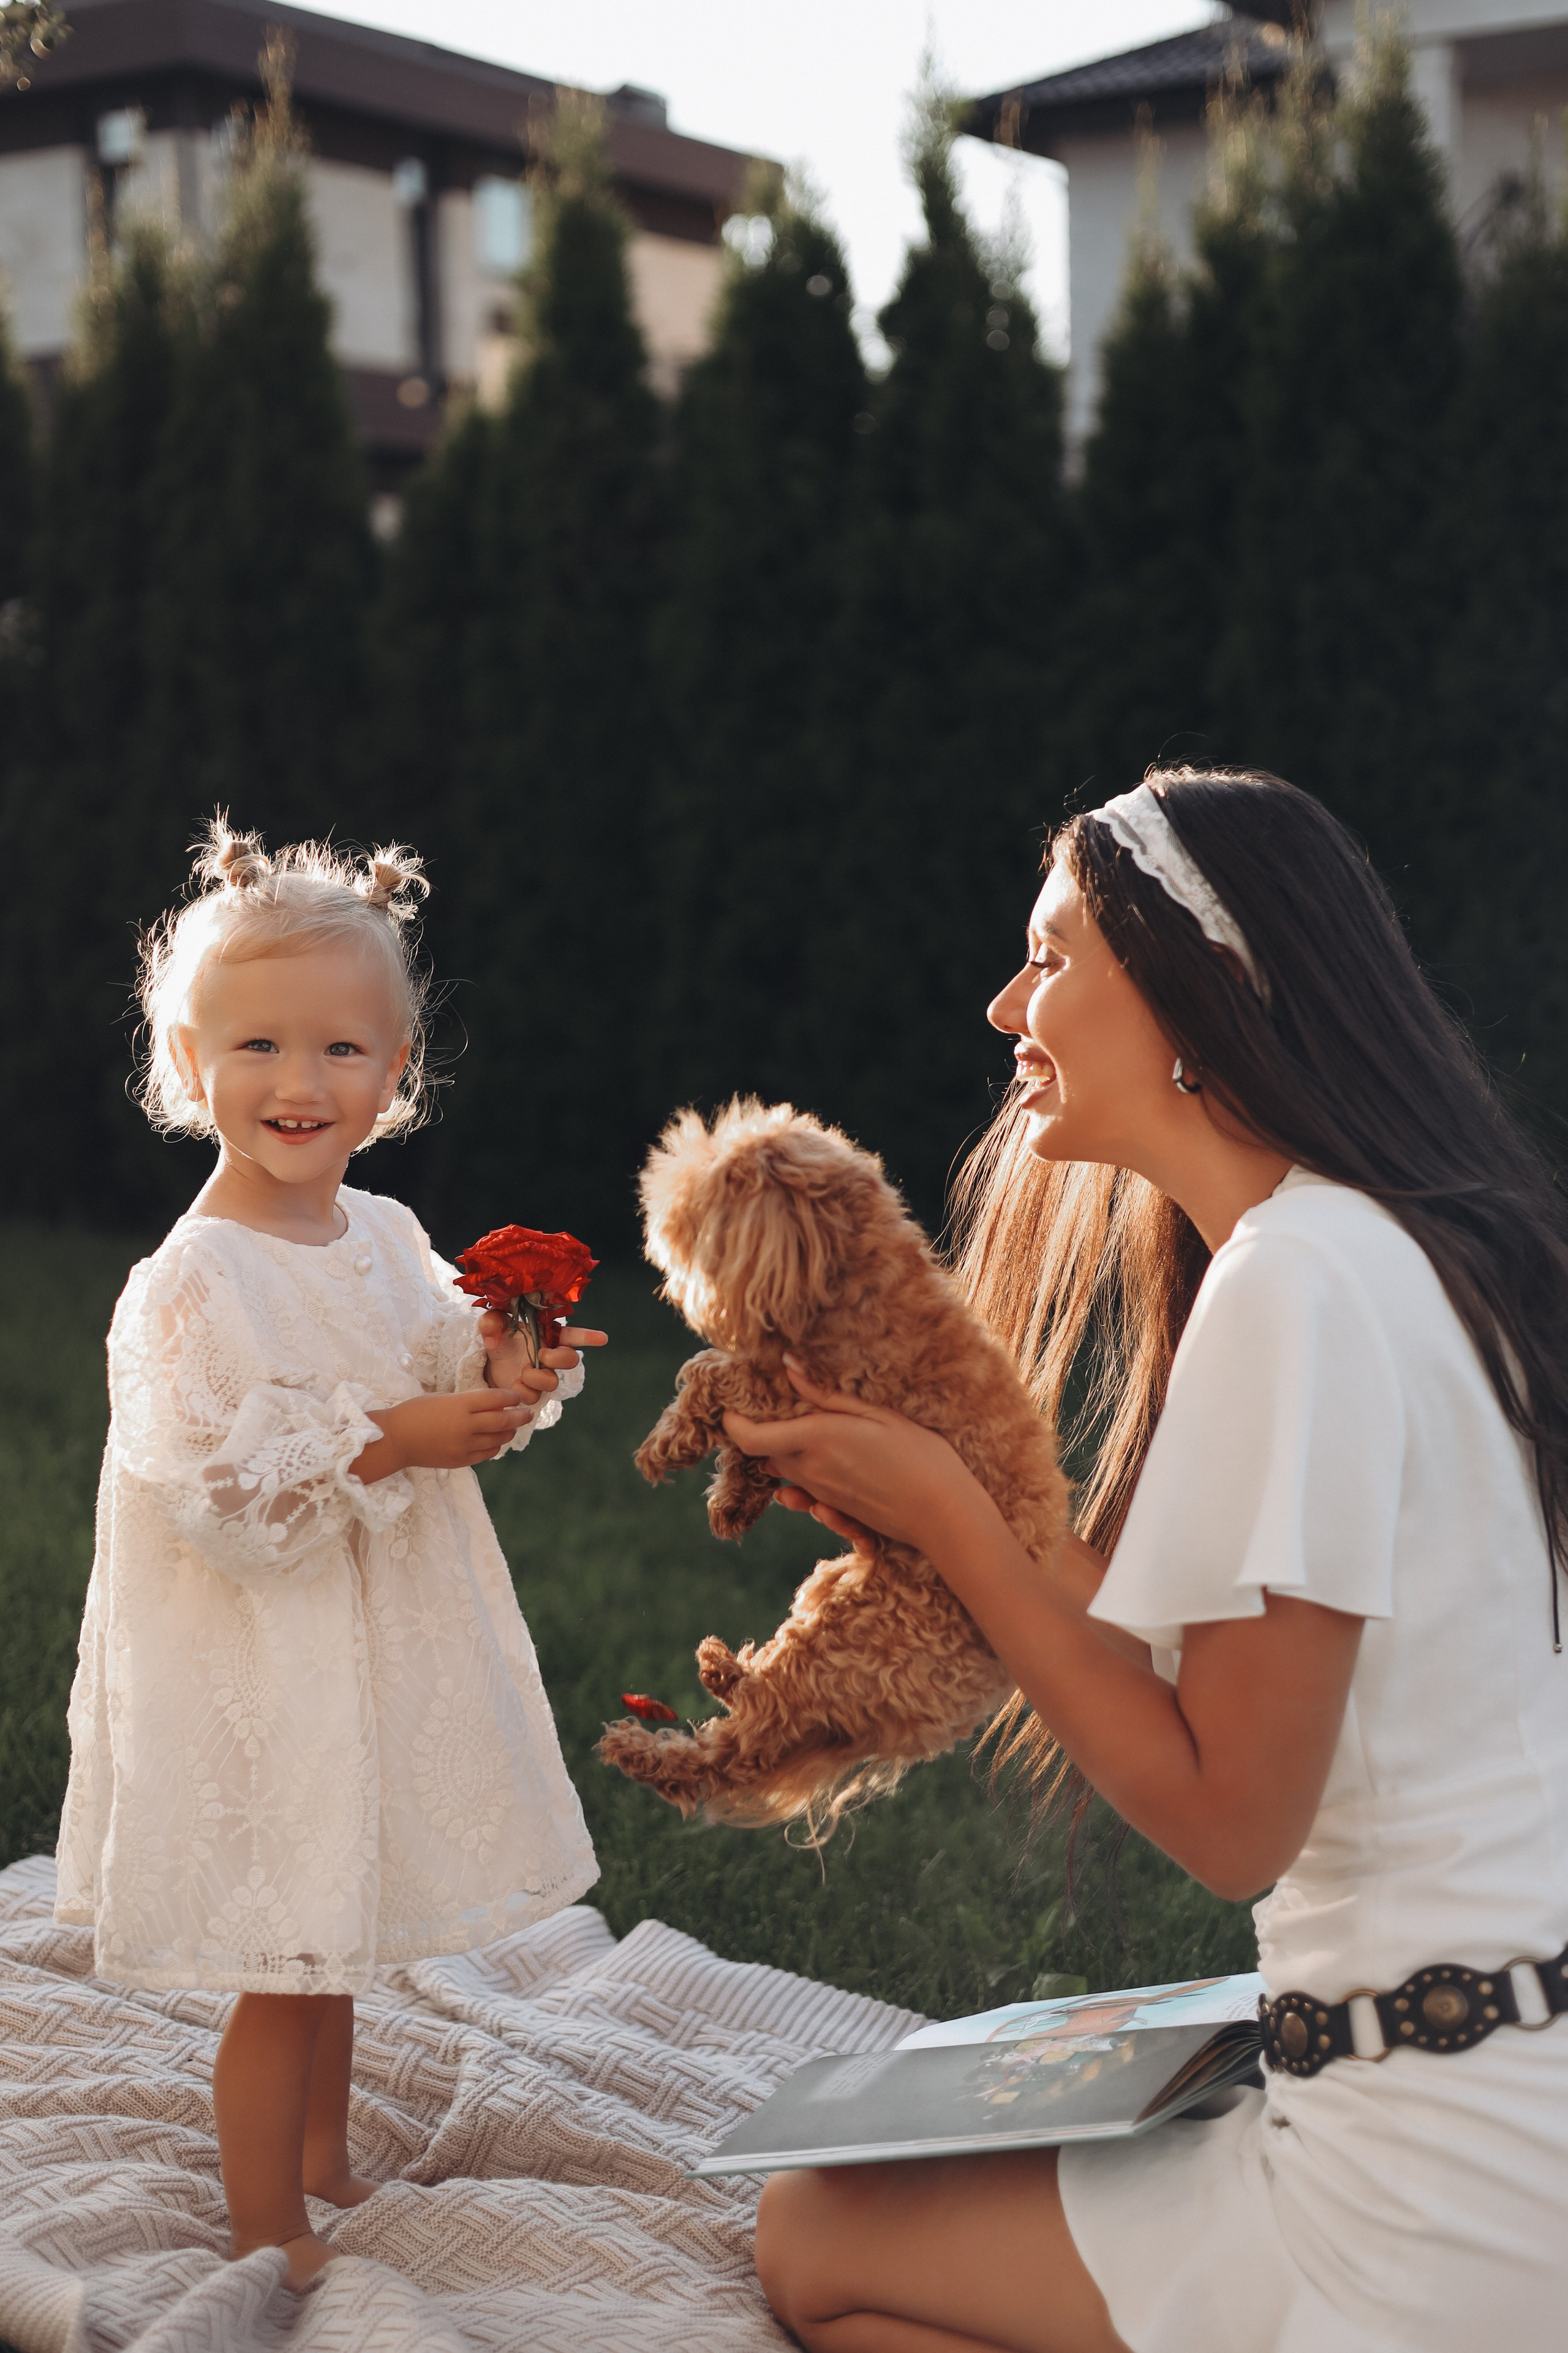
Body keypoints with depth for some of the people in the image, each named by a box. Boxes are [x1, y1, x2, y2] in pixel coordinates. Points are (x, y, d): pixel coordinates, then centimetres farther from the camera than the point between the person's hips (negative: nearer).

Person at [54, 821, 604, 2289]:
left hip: (371, 1651, 7)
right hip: (259, 1665, -7)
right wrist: (395, 1440, -27)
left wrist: (496, 1370, -8)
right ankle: (269, 2238, 21)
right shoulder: (196, 1282, -21)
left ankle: (325, 2167, 41)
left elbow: (432, 1386, 13)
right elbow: (221, 1491, -25)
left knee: (329, 1943, 23)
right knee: (281, 1973, 4)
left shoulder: (388, 1238, 2)